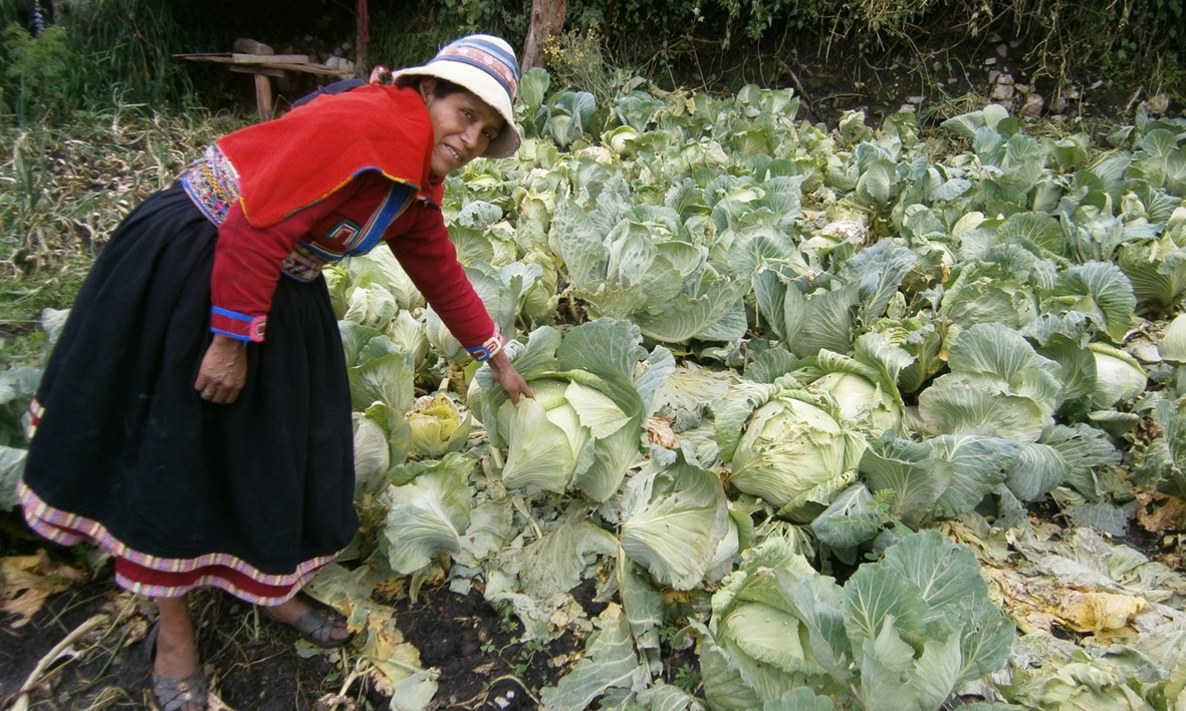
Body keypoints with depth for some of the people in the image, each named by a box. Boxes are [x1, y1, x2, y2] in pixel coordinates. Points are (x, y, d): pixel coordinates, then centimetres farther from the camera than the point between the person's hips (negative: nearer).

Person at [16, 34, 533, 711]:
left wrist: (497, 357, 19)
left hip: (281, 293, 9)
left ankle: (269, 582, 33)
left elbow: (442, 273, 14)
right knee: (177, 445, 2)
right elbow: (258, 226, -29)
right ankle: (173, 625, 18)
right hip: (187, 268, -9)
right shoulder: (361, 124, -26)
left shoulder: (419, 190, 3)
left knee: (282, 440, 13)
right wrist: (231, 341, -24)